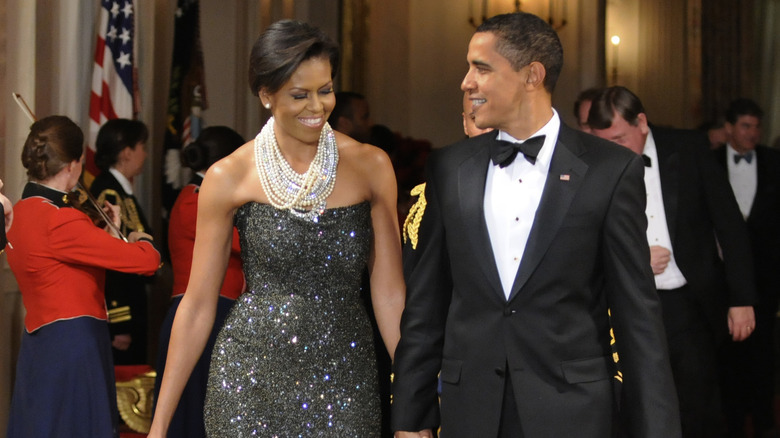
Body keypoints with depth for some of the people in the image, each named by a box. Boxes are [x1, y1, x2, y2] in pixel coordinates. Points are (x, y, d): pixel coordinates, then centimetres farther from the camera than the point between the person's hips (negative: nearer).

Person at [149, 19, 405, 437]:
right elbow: (198, 304, 1)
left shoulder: (371, 166, 0)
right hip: (252, 379, -1)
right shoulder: (229, 177, -3)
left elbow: (389, 292, 2)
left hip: (343, 381, 1)